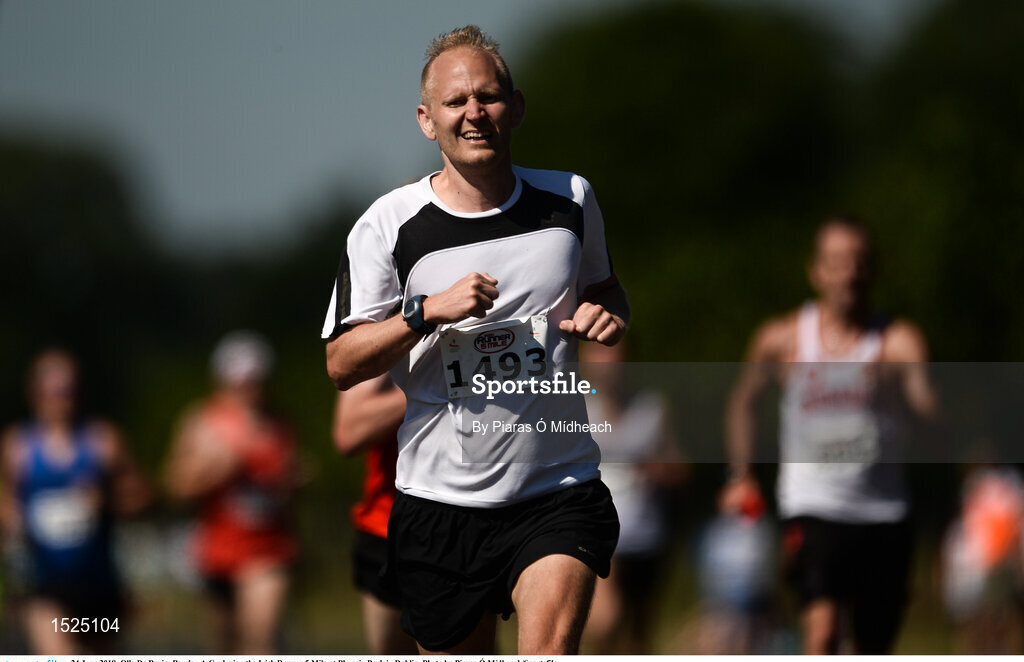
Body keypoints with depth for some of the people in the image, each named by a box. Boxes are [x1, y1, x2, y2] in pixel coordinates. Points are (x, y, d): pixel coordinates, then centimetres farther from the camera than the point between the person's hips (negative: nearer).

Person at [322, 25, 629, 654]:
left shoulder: (570, 199, 5)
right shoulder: (389, 224, -3)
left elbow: (606, 288, 24)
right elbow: (342, 364, -4)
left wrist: (608, 315, 0)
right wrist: (428, 312, -19)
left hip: (560, 491, 0)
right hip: (440, 502, 0)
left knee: (550, 647, -24)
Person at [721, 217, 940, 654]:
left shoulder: (899, 341, -4)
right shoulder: (782, 339, 2)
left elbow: (931, 412, -21)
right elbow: (743, 401, 21)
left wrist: (897, 375, -41)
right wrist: (741, 476, 17)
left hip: (883, 515, 1)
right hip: (813, 508, -1)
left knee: (874, 651, 9)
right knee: (822, 627, -23)